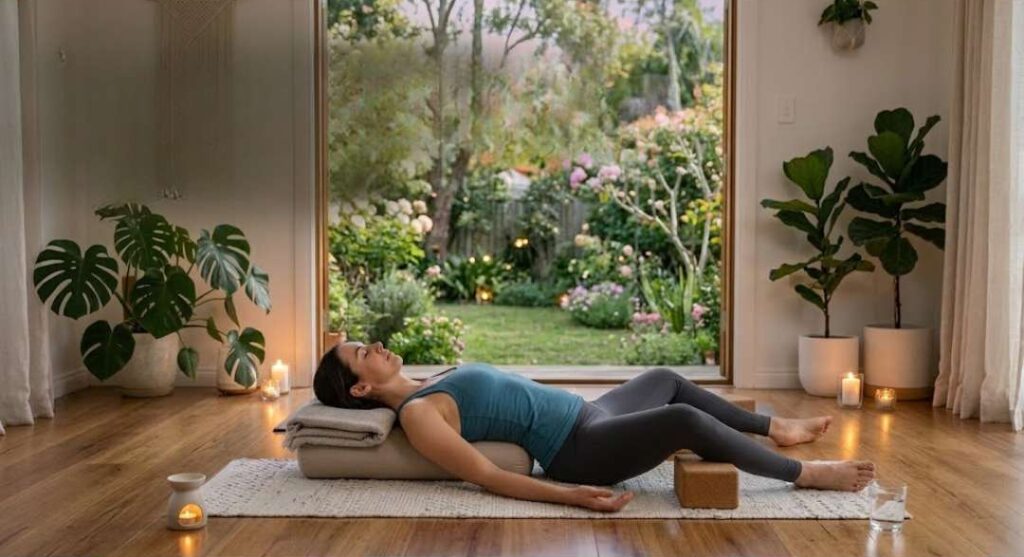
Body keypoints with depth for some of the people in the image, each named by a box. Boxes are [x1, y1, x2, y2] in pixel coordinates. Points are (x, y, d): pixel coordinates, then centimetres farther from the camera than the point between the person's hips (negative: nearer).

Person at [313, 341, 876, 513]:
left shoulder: (430, 382, 13)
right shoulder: (416, 414, -16)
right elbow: (487, 476, -21)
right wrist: (571, 495, -28)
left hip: (585, 415, 11)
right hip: (579, 450, -11)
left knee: (667, 379, 23)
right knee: (687, 420, -24)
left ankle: (775, 429, 38)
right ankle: (807, 473, -4)